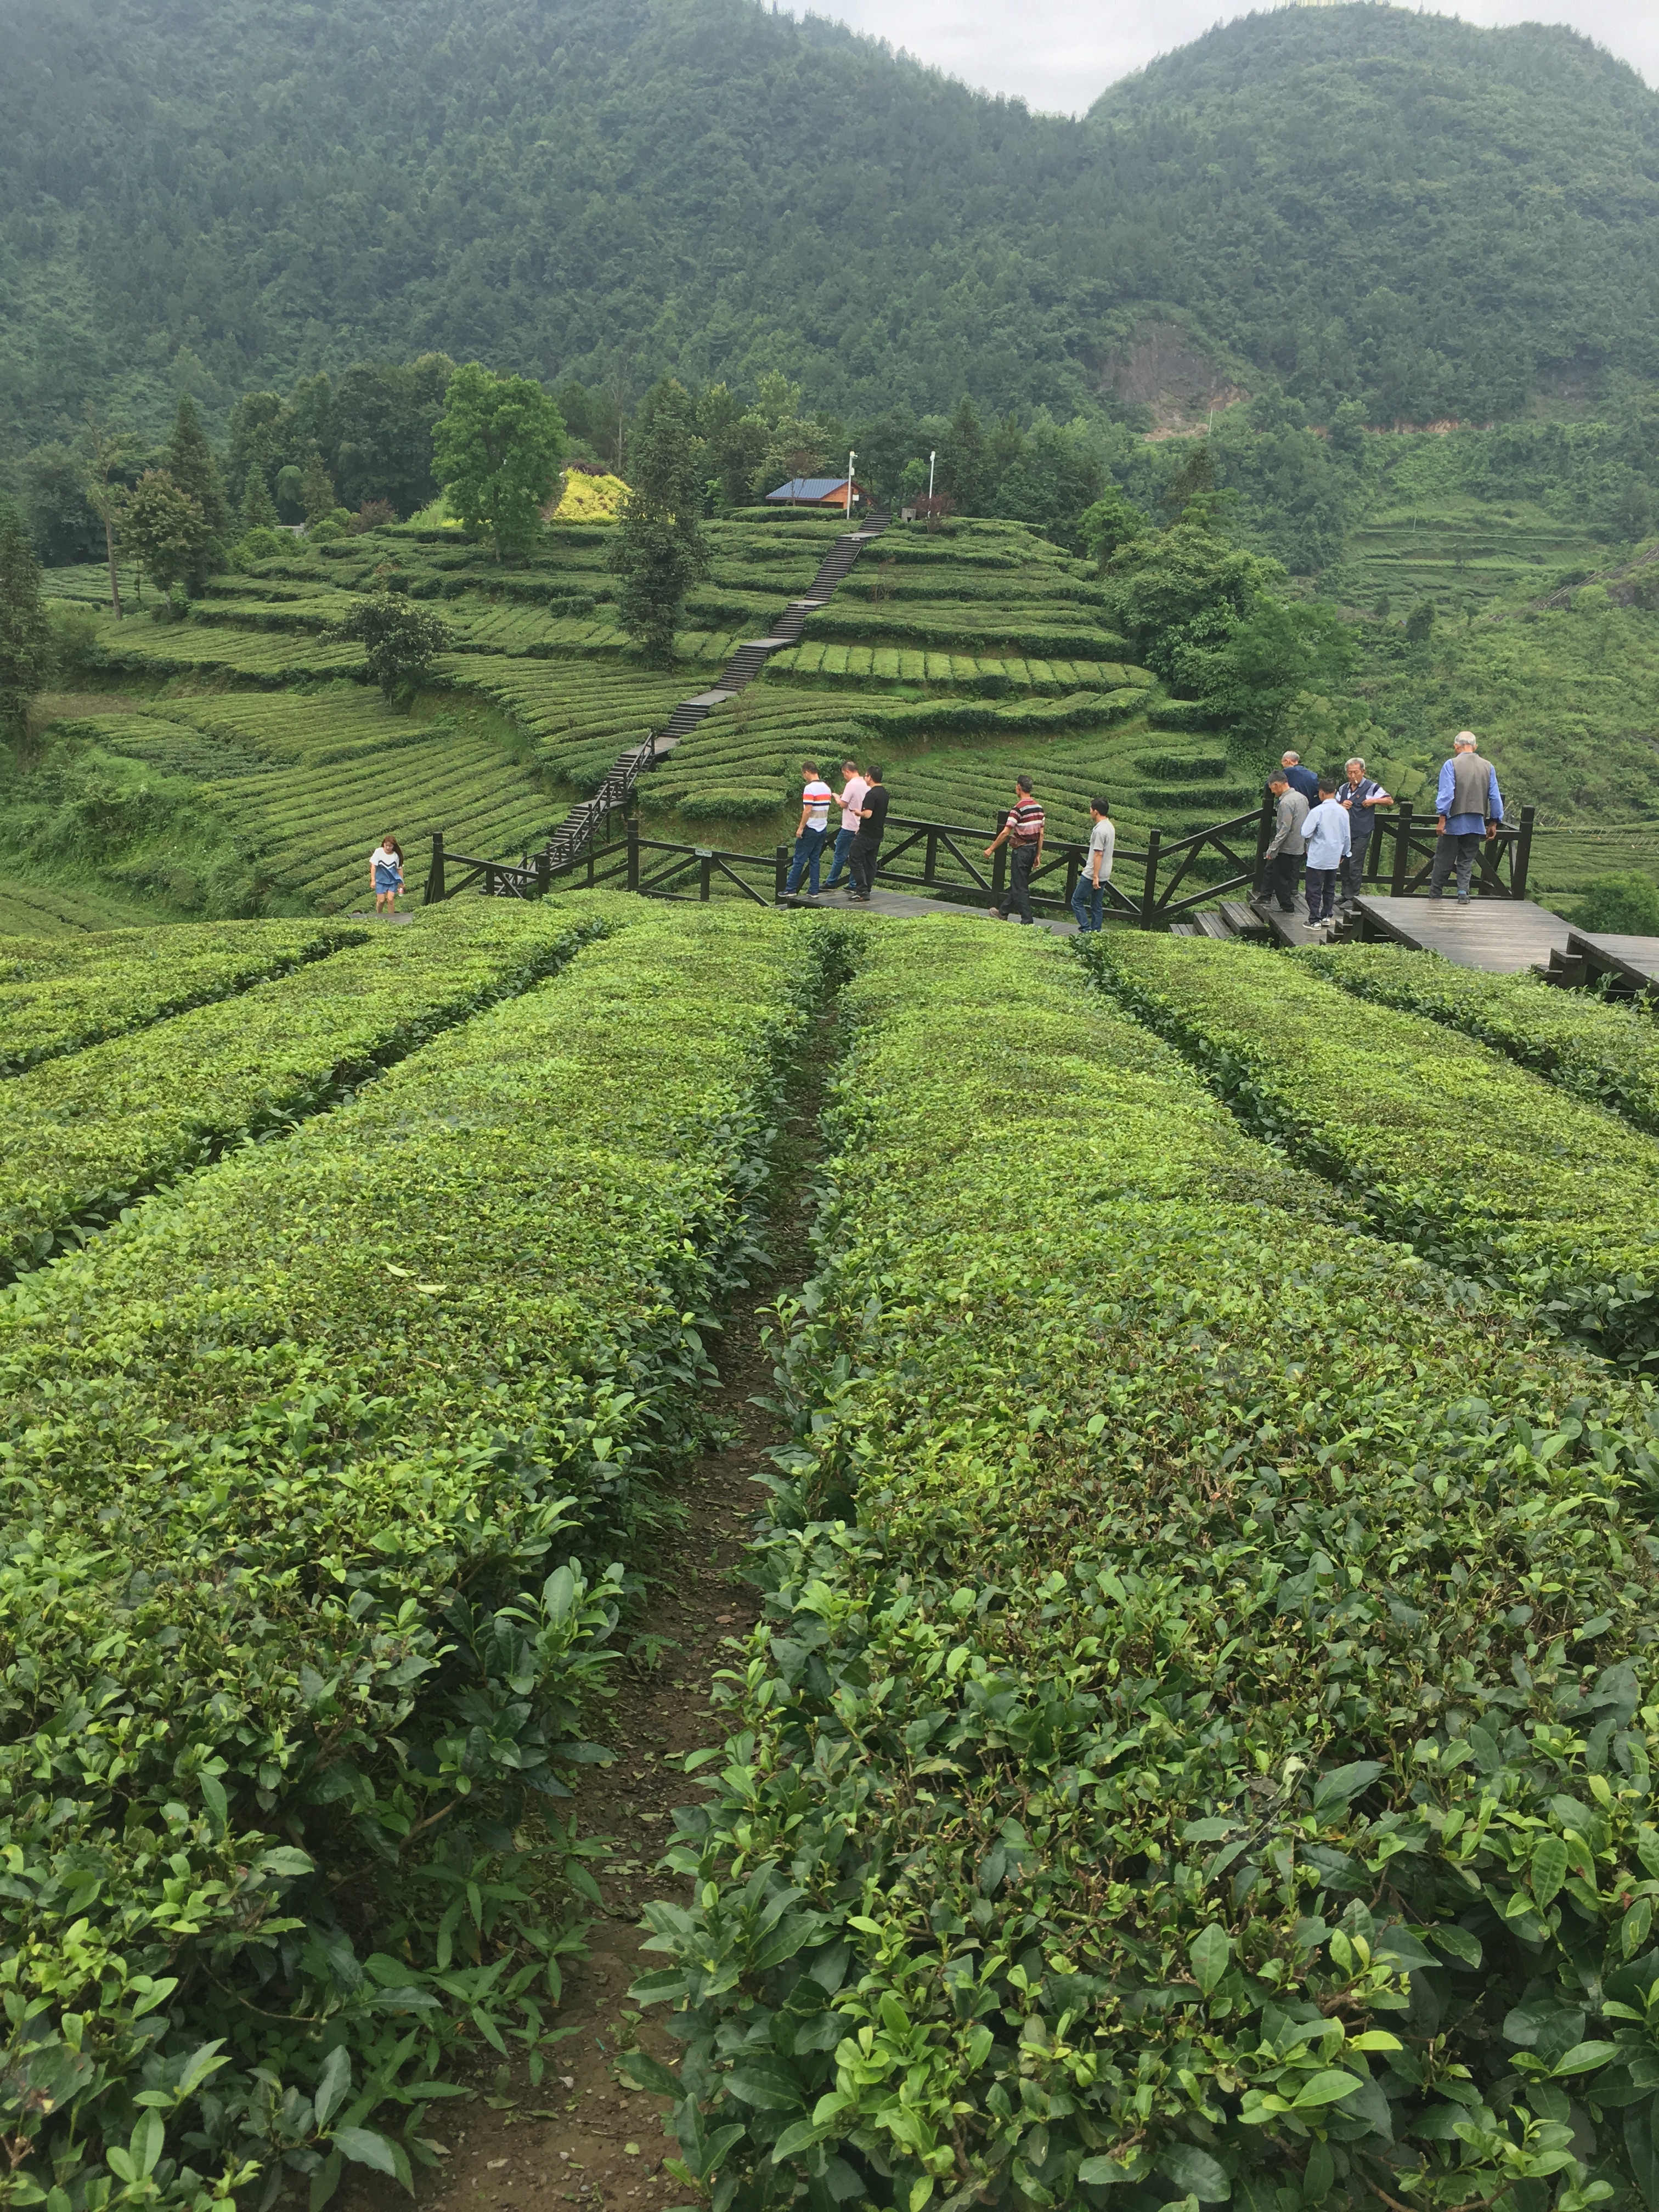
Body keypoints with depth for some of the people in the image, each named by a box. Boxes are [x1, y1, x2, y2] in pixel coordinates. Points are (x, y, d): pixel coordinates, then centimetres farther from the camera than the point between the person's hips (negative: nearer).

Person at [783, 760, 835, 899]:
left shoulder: (810, 788, -16)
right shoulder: (827, 788, 9)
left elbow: (808, 810, -21)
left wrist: (801, 828, -16)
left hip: (810, 830, -8)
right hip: (823, 829, 8)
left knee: (799, 860, 0)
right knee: (814, 860, 11)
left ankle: (790, 890, 4)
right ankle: (814, 891, 9)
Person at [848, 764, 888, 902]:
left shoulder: (871, 794, -19)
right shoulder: (884, 793, 11)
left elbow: (868, 814, -26)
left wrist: (859, 813, -7)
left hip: (866, 835, -9)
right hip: (878, 834, 9)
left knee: (857, 860, -4)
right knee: (870, 862, 13)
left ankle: (863, 891, -9)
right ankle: (867, 890, 16)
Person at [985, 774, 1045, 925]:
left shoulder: (1018, 808, -18)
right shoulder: (1038, 808, 6)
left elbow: (1006, 832, -19)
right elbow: (1041, 834, 9)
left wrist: (991, 849, -10)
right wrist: (1038, 855, 15)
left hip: (1020, 850, -8)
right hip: (1032, 849, 8)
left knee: (1020, 887, -3)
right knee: (1016, 883, 20)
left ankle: (1027, 922, -6)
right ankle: (1003, 913, 34)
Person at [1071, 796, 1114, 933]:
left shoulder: (1099, 830, -20)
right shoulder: (1110, 827, 11)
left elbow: (1099, 854, -22)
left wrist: (1095, 877, -22)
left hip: (1092, 875, -9)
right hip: (1105, 875, 9)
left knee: (1077, 901, 0)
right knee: (1097, 905, 12)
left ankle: (1086, 930, -4)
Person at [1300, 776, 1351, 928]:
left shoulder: (1317, 811, -17)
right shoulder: (1343, 812, 1)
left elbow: (1305, 833, -18)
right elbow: (1346, 836, 10)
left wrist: (1308, 842, 5)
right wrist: (1344, 854, 22)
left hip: (1318, 857, -6)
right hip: (1334, 857, 6)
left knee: (1314, 889, 1)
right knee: (1330, 888, 18)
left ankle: (1315, 920, 1)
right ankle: (1327, 915, 25)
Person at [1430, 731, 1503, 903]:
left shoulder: (1451, 765, -6)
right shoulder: (1488, 767, 7)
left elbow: (1446, 794, -14)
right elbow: (1495, 797, 7)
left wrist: (1442, 819, -14)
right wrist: (1494, 823, 13)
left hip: (1455, 822, -3)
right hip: (1476, 823, 3)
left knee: (1443, 861, 6)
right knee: (1467, 860, 12)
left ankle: (1435, 896, 13)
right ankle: (1463, 892, -1)